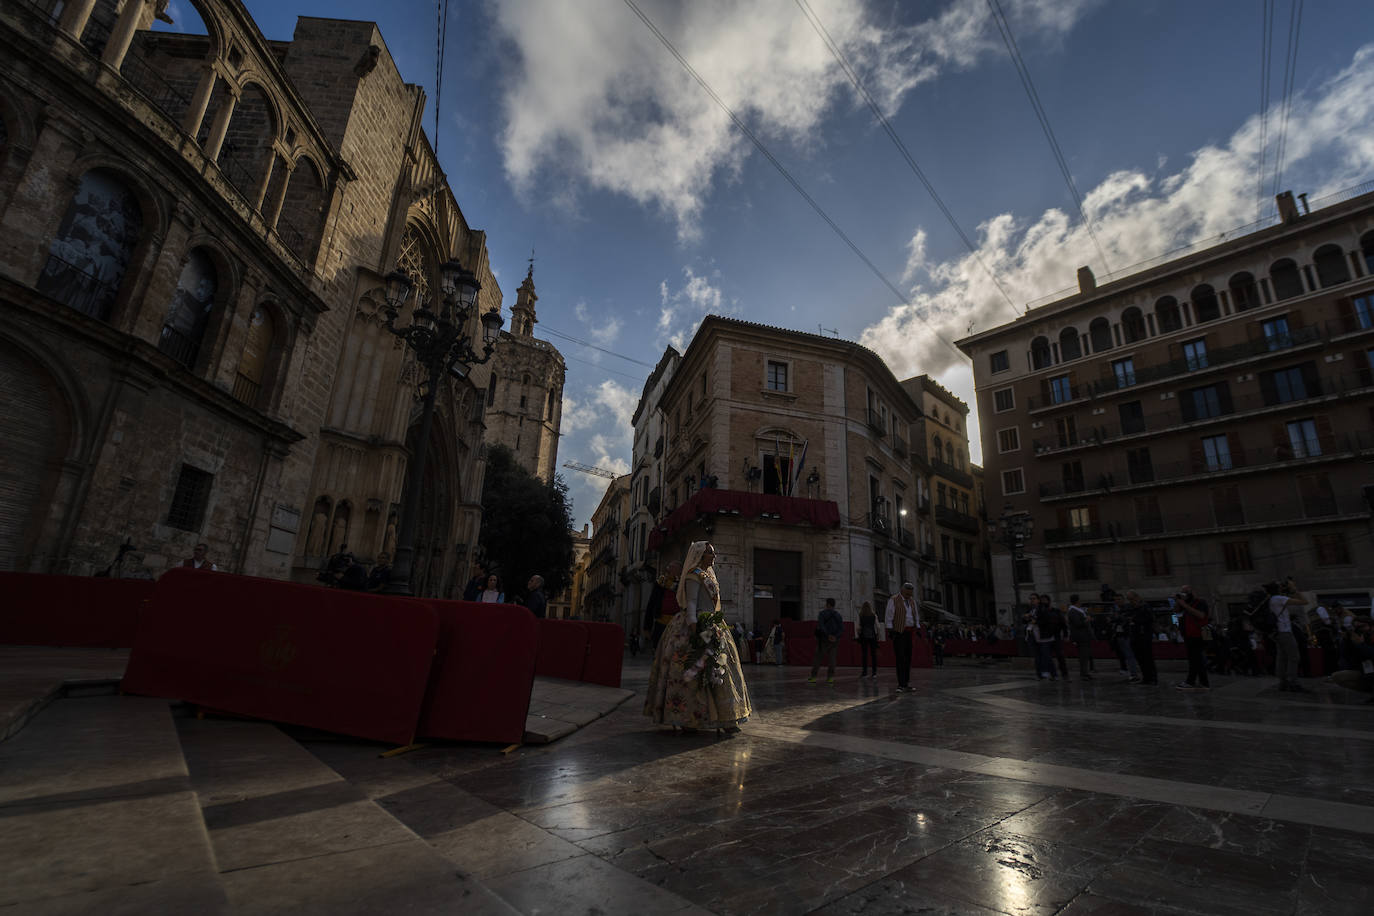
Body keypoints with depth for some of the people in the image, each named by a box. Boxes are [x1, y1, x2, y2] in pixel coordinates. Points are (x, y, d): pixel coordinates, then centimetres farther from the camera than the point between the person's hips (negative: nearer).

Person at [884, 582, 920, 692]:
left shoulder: (912, 601, 14)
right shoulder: (893, 600, -6)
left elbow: (916, 616, 19)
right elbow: (888, 616, -9)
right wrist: (889, 630, -15)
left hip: (910, 632, 6)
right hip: (899, 632, -6)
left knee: (908, 658, 8)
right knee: (900, 658, -12)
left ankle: (906, 683, 15)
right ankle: (901, 685, -13)